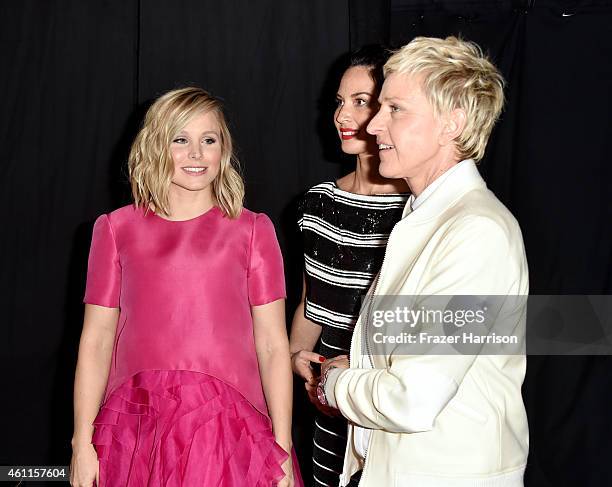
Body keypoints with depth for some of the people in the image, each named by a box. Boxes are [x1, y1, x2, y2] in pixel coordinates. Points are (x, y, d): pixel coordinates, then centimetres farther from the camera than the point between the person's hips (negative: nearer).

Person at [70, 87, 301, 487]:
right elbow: (96, 340, 5)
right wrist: (82, 442, 0)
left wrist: (282, 450, -4)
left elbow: (273, 344, 0)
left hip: (228, 426, 0)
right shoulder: (115, 229, 6)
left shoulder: (252, 229, 4)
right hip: (137, 426, 1)